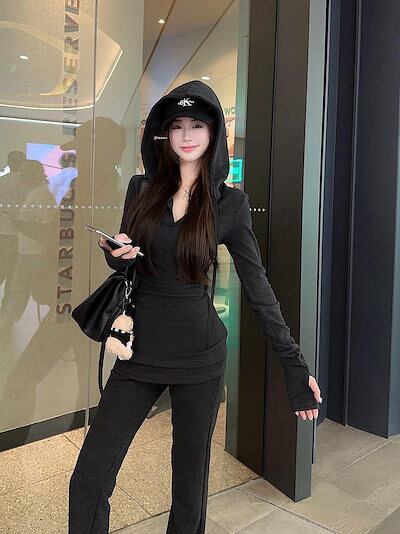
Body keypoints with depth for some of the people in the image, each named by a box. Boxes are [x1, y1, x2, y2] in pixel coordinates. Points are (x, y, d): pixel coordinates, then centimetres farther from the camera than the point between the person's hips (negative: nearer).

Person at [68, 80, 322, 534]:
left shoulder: (230, 202, -2)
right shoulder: (141, 188, 5)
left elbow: (257, 287, -2)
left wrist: (295, 365, -4)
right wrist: (116, 254, -12)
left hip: (199, 356, -2)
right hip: (139, 351, 2)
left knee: (190, 481, 13)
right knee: (88, 481, 2)